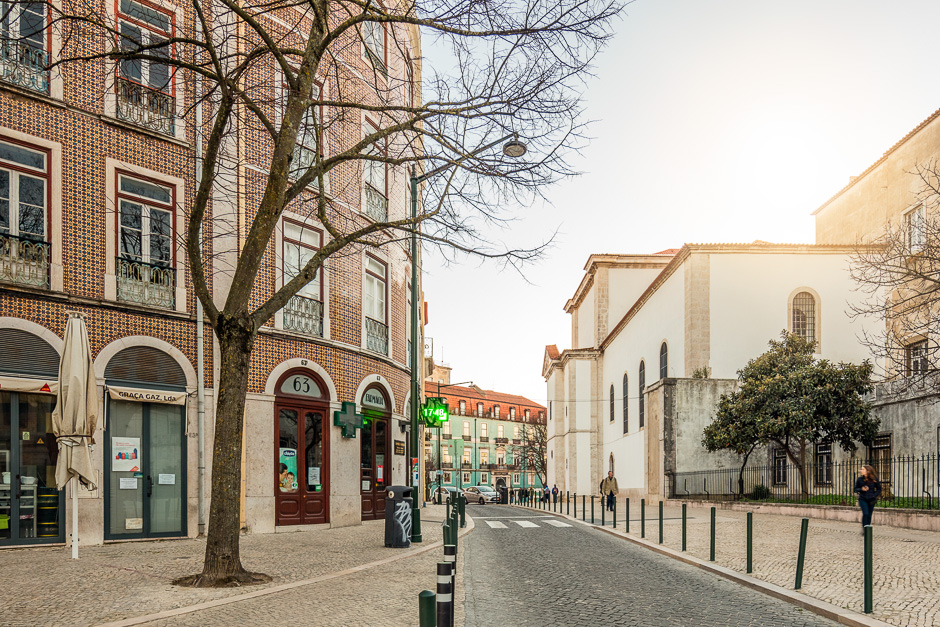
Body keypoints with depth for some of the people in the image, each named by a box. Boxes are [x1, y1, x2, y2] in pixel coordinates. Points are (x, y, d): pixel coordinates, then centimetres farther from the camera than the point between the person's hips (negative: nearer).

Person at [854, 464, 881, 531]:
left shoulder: (874, 479, -3)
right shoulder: (859, 479, -2)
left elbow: (879, 489, 7)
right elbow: (856, 489, 8)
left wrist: (874, 495, -8)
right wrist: (861, 489, -13)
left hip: (871, 500, 1)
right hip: (863, 499, -1)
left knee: (869, 515, 5)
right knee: (865, 513, -16)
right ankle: (864, 528, -5)